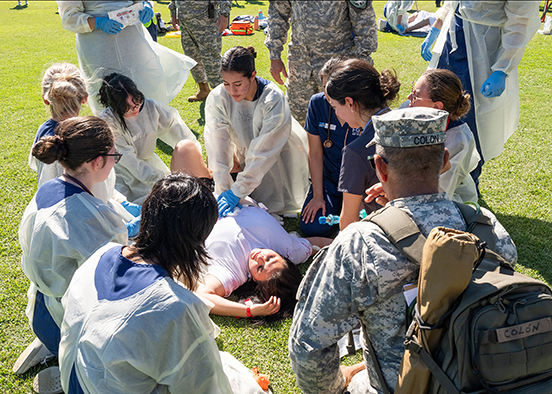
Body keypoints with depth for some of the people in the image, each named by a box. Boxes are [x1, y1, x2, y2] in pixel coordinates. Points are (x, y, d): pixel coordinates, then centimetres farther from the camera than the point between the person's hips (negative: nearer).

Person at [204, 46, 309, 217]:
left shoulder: (274, 100, -33)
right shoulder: (217, 98, -24)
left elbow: (263, 152, -34)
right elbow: (218, 146, -24)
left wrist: (237, 191, -36)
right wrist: (224, 189, -31)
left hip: (278, 155, -3)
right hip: (244, 153, 4)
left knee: (272, 205, -12)